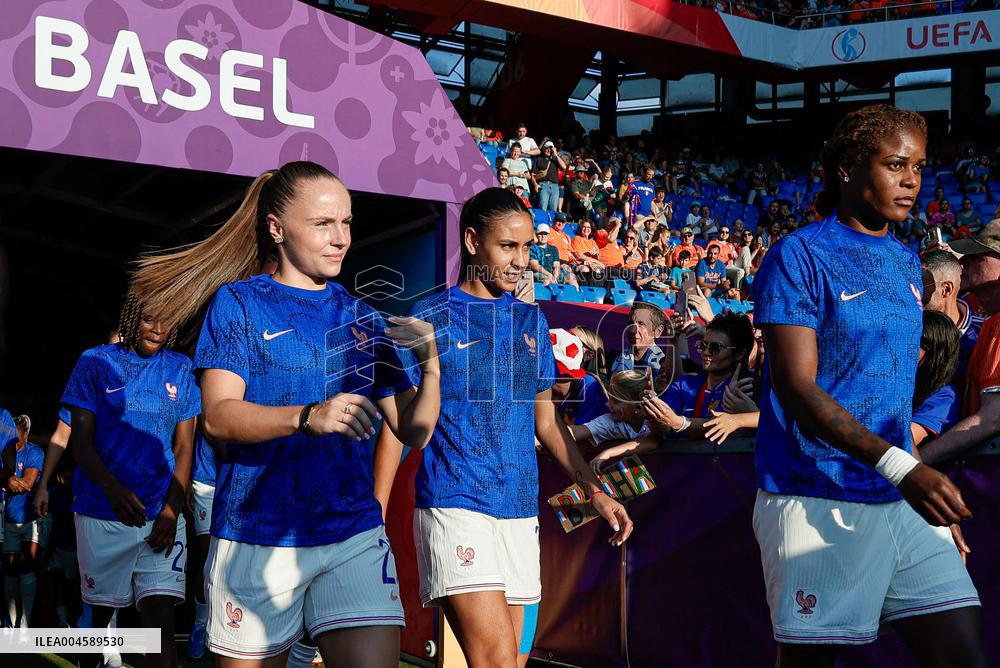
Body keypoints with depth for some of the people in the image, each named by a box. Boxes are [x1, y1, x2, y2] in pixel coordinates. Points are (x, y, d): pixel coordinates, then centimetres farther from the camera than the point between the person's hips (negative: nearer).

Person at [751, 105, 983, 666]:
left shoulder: (907, 265, 15)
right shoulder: (798, 258, -7)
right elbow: (796, 387, -16)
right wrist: (899, 467, -25)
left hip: (905, 499, 7)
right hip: (818, 501, -6)